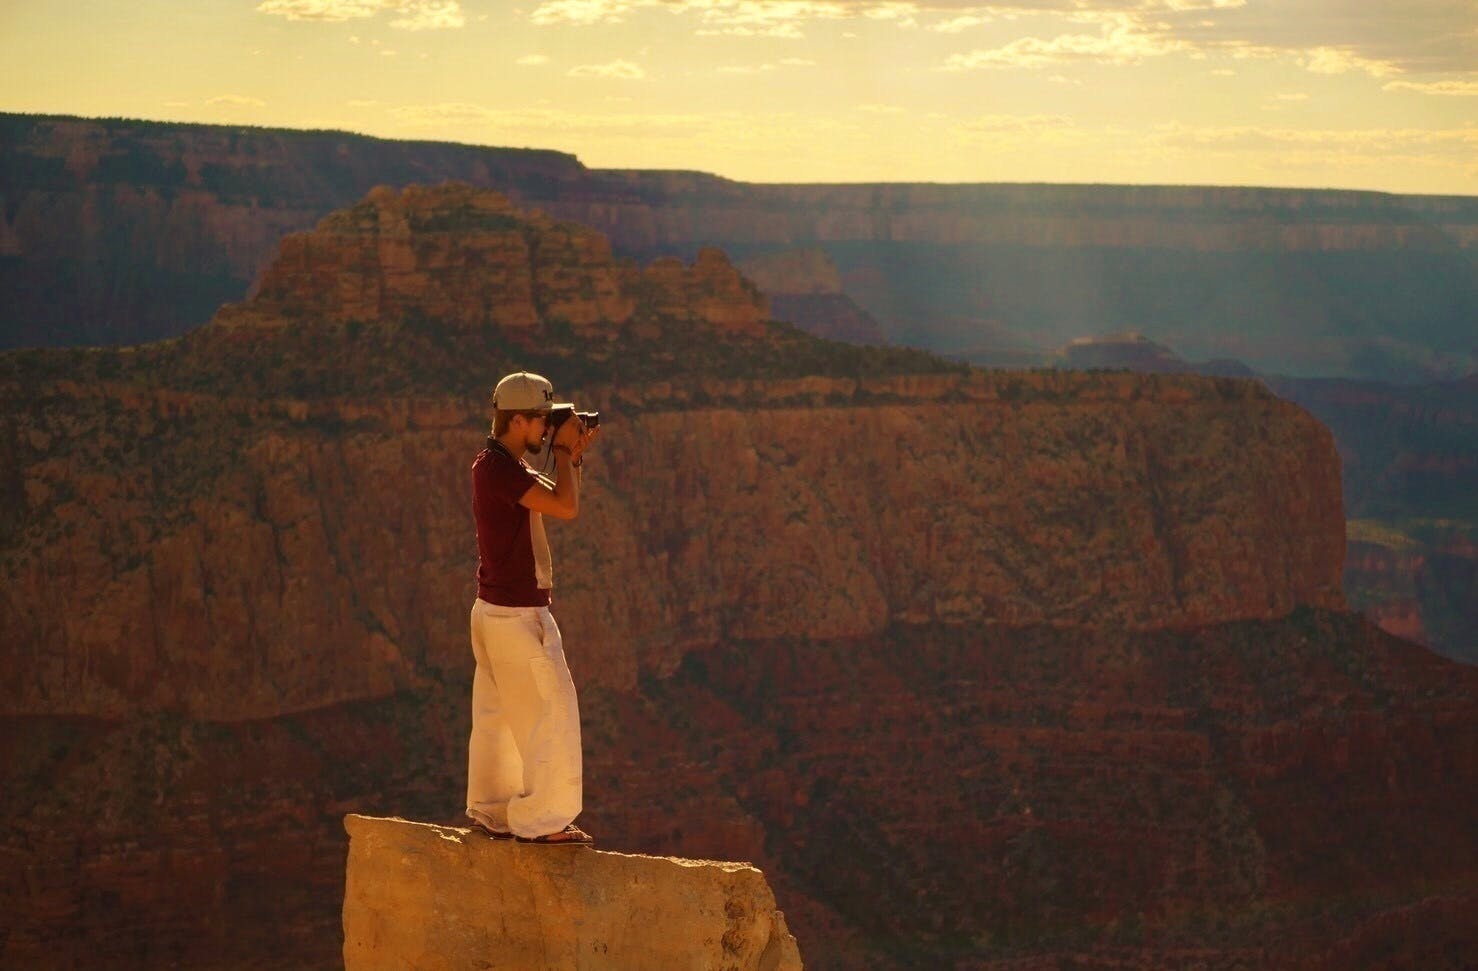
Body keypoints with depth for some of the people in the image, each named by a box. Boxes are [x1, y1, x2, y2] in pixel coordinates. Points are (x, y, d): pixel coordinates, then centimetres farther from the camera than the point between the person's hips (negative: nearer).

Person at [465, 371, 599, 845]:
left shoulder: (500, 465, 13)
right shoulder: (499, 468, -20)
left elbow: (557, 502, 19)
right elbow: (566, 507, -26)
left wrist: (573, 456, 7)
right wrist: (564, 451, -14)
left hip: (494, 609, 10)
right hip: (517, 614, -10)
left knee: (498, 715, 14)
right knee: (551, 712, -5)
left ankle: (492, 813, 20)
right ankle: (541, 819, -2)